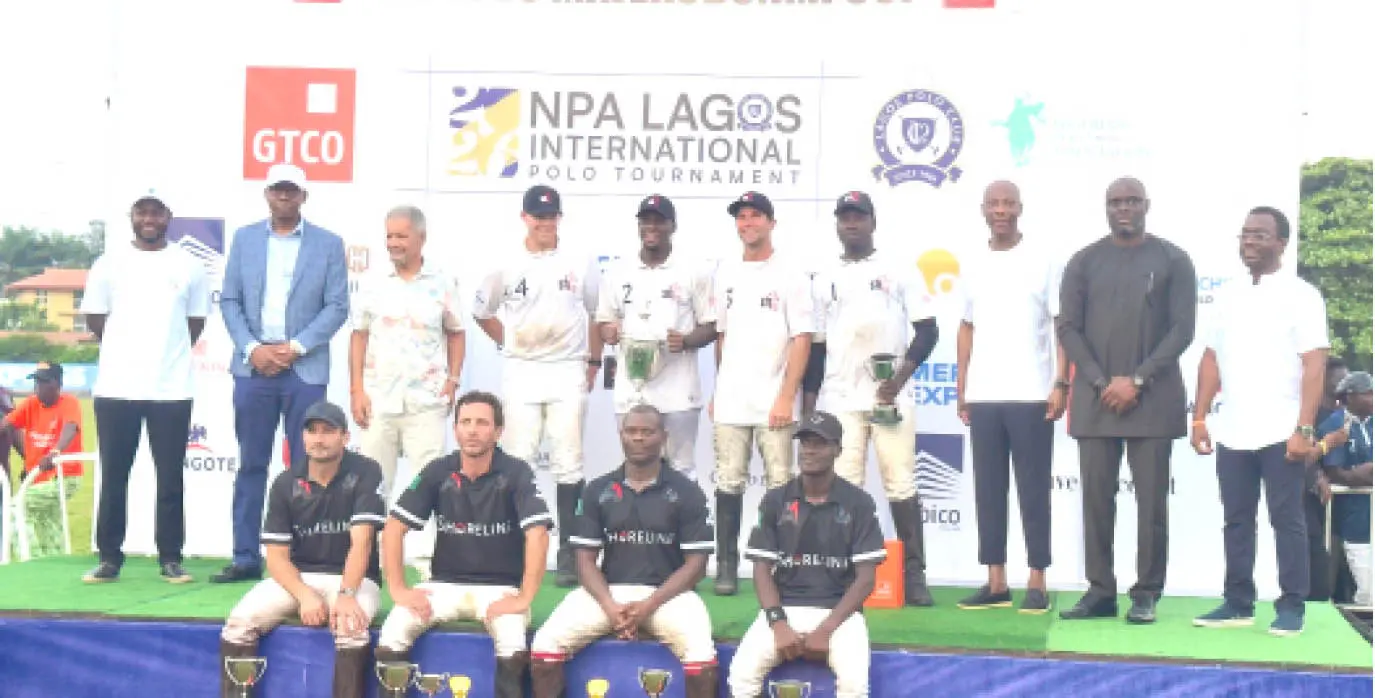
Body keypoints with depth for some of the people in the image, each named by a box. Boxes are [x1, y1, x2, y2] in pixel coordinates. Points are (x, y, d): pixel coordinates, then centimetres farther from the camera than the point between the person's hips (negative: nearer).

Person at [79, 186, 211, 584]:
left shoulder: (189, 266, 6)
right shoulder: (109, 263, 4)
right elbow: (94, 319, 8)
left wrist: (170, 353, 9)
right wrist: (128, 350, 10)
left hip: (172, 388, 0)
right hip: (116, 387, 0)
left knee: (170, 478, 3)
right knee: (113, 476, 4)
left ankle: (170, 558, 9)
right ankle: (109, 558, 11)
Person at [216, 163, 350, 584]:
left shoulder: (328, 244, 4)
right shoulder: (244, 238, 9)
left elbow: (337, 307, -1)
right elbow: (229, 300, 7)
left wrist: (296, 348, -11)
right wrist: (252, 349, -7)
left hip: (306, 370, -2)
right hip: (253, 366, 2)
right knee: (251, 465, 5)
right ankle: (246, 558, 10)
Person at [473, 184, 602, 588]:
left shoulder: (580, 265, 4)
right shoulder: (506, 267, 4)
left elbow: (597, 316, 11)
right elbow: (482, 312, 17)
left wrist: (593, 362, 7)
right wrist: (507, 342, 9)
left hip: (568, 372, -1)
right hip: (520, 372, 1)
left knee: (568, 463, -1)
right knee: (515, 461, 0)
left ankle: (568, 554, 3)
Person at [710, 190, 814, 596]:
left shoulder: (790, 276, -1)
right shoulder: (725, 274, 13)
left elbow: (802, 340, -6)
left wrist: (786, 397, -13)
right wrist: (717, 390, 13)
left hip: (774, 402, -4)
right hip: (730, 403, 4)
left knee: (780, 485, -2)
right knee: (729, 483, 4)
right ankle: (726, 567, 10)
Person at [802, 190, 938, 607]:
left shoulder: (898, 272, 6)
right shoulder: (824, 278, 11)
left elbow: (927, 330, 2)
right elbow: (815, 345, 12)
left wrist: (902, 376, -12)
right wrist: (808, 407, 7)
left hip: (891, 397, -2)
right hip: (840, 400, 2)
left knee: (902, 485, -3)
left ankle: (914, 576, 2)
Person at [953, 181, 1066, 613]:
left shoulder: (1043, 259, 0)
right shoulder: (974, 265, 12)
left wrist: (1061, 384, -10)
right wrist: (960, 389, 10)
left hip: (1031, 396, -4)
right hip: (983, 397, 4)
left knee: (1033, 489, 1)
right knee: (988, 489, 6)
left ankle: (1037, 582, 7)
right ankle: (996, 583, 12)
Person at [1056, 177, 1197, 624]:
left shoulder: (1173, 261, 4)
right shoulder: (1084, 262, 9)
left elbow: (1182, 328, -2)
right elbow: (1068, 327, 4)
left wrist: (1137, 380, -11)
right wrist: (1102, 382, -8)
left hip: (1153, 399, -2)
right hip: (1094, 398, 2)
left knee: (1151, 499, -1)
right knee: (1096, 497, 2)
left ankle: (1146, 593, 6)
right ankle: (1100, 590, 8)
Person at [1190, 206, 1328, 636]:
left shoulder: (1300, 295, -4)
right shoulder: (1227, 296, 12)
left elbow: (1315, 365, -9)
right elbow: (1212, 360, 15)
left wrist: (1304, 429, -15)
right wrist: (1200, 417, 7)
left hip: (1280, 433, -5)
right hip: (1232, 434, 5)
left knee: (1286, 520, 1)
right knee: (1236, 520, 8)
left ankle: (1291, 606, 9)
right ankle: (1237, 603, 16)